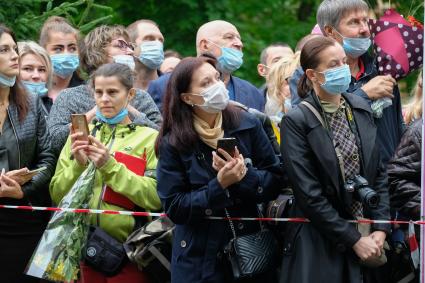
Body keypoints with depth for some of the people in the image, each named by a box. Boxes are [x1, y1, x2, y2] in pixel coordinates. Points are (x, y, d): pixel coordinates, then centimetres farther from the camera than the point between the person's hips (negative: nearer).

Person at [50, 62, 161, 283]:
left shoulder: (148, 138, 0)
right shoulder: (80, 135, 9)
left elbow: (155, 198, -11)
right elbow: (57, 195, 6)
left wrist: (110, 166, -18)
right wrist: (78, 165, -12)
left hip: (128, 247, -3)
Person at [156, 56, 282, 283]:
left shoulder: (247, 125, -1)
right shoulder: (172, 144, -6)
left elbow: (275, 181, -1)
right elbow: (174, 207, -10)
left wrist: (245, 175, -19)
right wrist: (220, 186, -20)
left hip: (248, 247, 2)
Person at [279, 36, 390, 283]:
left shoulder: (361, 108, 7)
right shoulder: (297, 121, -10)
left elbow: (379, 173, 9)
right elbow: (309, 195, -13)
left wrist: (381, 228, -2)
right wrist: (354, 239, -12)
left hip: (368, 238, 5)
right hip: (319, 246, -4)